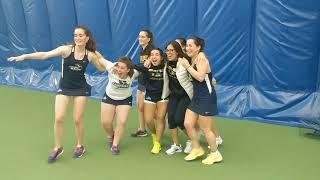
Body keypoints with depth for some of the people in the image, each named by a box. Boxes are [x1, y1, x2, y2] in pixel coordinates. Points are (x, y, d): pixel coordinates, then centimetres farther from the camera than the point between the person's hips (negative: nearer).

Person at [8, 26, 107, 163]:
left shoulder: (90, 55, -6)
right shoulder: (66, 49, -12)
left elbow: (102, 68, 10)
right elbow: (45, 55, -22)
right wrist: (24, 56, -30)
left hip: (81, 89, 0)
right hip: (64, 88, 0)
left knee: (77, 120, 5)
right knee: (59, 118, -5)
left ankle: (80, 146, 27)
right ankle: (58, 148, 16)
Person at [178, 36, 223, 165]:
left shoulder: (201, 59, -15)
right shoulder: (192, 60, 10)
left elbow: (200, 77, -29)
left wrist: (187, 66, -23)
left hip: (206, 97, -8)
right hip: (196, 97, 8)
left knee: (205, 128, 2)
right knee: (188, 124, 7)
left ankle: (215, 154, 22)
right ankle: (197, 149, 27)